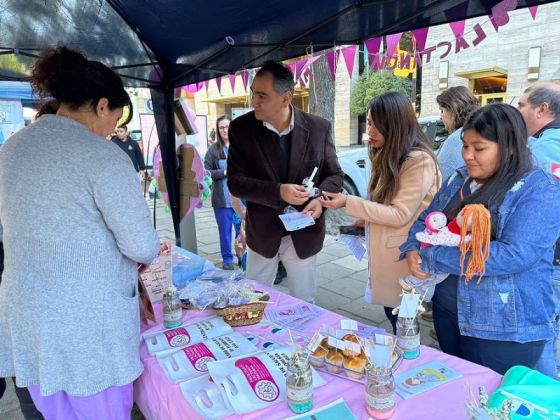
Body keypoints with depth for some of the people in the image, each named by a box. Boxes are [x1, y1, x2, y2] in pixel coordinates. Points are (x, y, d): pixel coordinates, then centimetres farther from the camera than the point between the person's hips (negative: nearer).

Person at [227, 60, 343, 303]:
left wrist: (320, 199, -22)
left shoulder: (319, 127, -9)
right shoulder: (241, 128, -9)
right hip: (262, 233, 1)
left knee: (304, 305, 17)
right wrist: (278, 192, -26)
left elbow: (334, 175, 0)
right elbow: (235, 181, -11)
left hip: (304, 235, 0)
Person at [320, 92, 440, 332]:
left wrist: (348, 203, -23)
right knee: (393, 313, 19)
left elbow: (399, 214, -22)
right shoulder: (387, 156, 9)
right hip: (385, 256, 8)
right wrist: (368, 220, 4)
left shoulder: (420, 161, -19)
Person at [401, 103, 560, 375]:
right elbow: (425, 220, 9)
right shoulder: (459, 180, 5)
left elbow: (515, 255, -27)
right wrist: (412, 250, -14)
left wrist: (432, 259, -24)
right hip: (447, 311, 6)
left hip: (505, 329, -6)